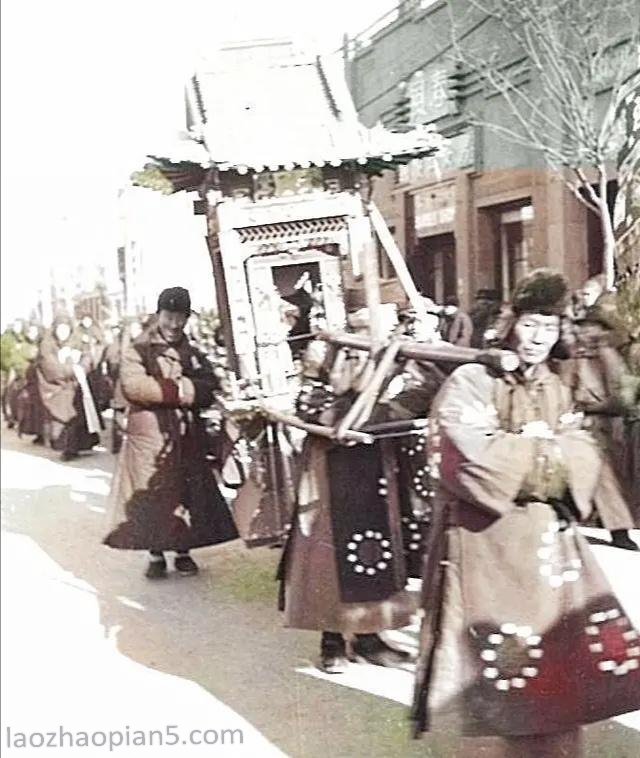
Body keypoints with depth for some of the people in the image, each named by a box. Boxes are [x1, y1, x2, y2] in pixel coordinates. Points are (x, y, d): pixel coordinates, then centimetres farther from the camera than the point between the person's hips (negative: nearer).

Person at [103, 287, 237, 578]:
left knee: (189, 491, 6)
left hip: (188, 435, 4)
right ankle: (156, 554, 9)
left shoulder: (193, 354, 14)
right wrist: (180, 389, -13)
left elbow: (208, 388, 0)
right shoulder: (137, 351, 2)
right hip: (150, 434, -4)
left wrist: (162, 389, -14)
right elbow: (134, 386, -16)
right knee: (151, 493, -2)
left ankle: (184, 551, 18)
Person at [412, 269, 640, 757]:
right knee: (516, 668, -2)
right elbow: (478, 462, -19)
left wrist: (519, 450, -10)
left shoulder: (557, 388, 14)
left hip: (550, 543, 6)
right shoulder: (470, 382, -6)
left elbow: (586, 460, 5)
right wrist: (547, 449, -7)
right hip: (491, 546, -6)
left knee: (565, 659, 6)